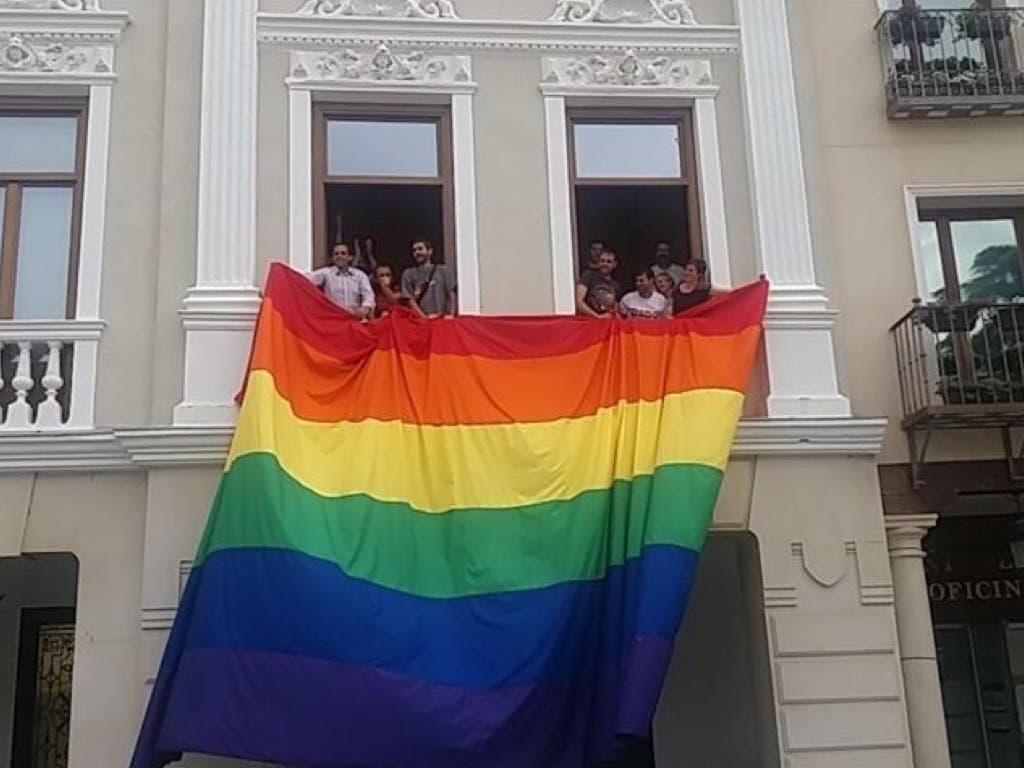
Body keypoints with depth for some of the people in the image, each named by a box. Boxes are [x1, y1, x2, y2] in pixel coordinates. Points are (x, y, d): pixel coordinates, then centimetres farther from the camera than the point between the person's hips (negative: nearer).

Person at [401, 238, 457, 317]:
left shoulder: (443, 270, 10)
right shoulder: (408, 274, 10)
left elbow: (451, 295, 8)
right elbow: (410, 300, 2)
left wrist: (451, 315, -7)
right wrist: (424, 317, -11)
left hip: (442, 318, 0)